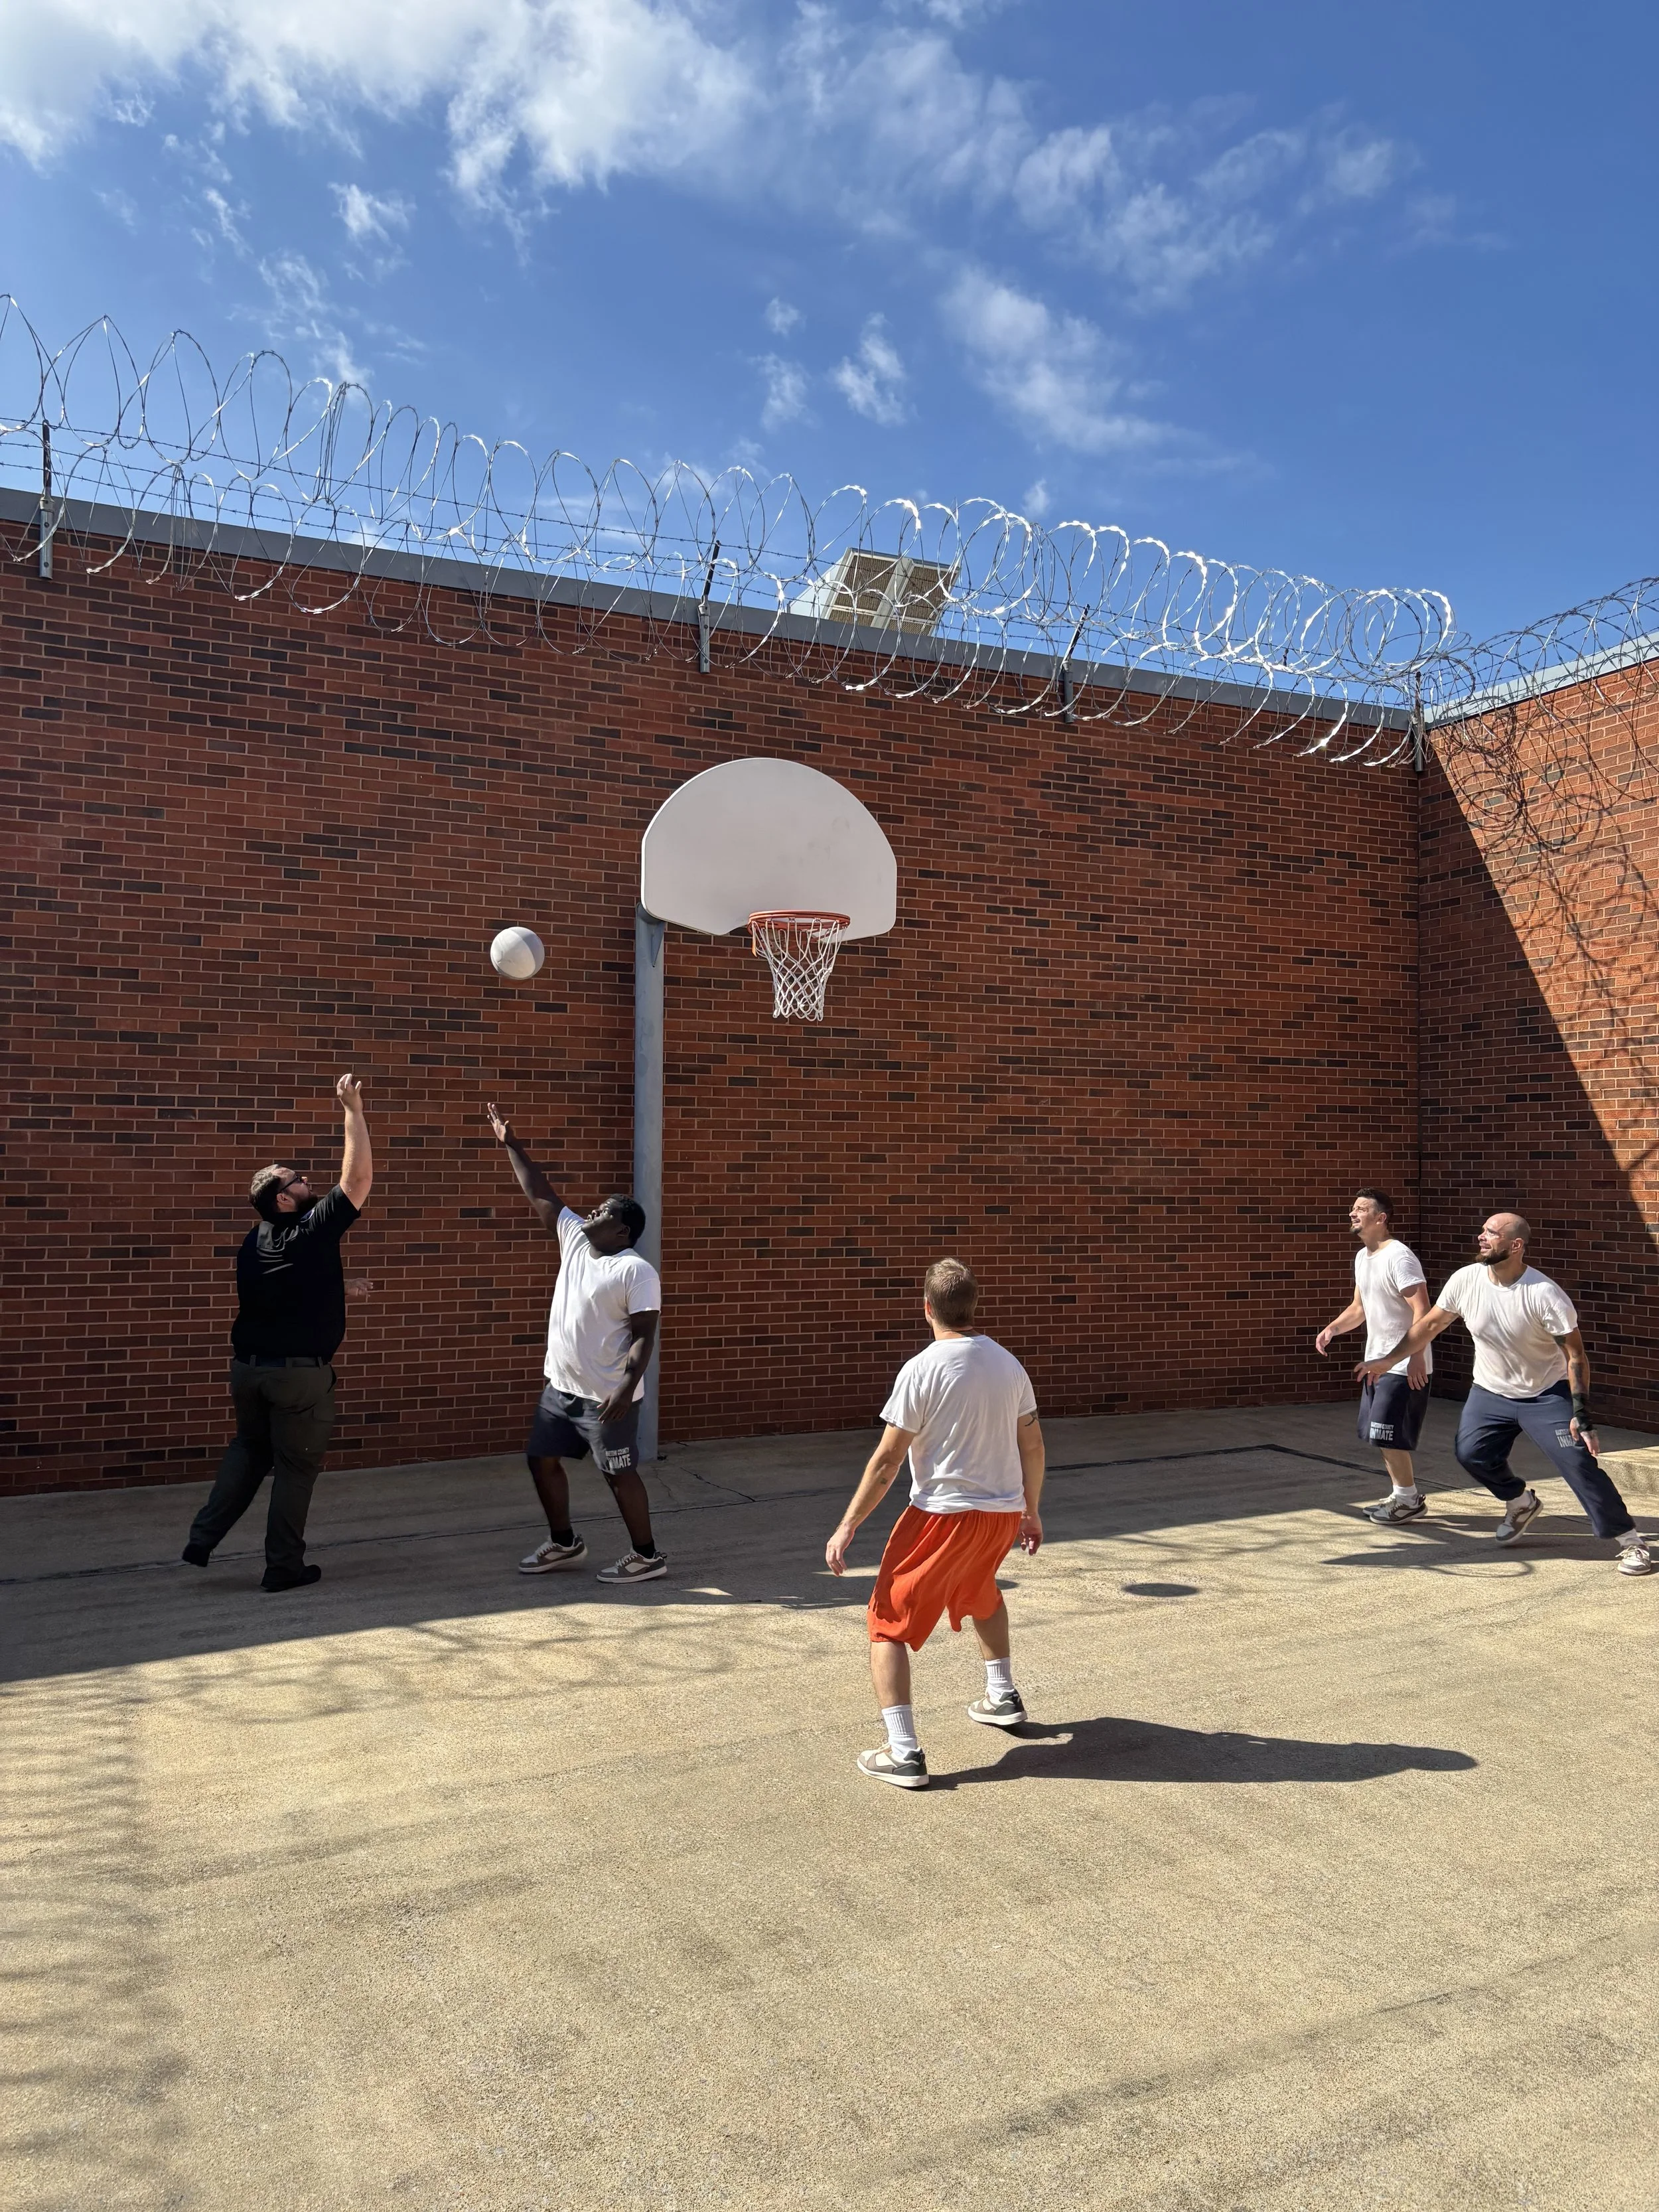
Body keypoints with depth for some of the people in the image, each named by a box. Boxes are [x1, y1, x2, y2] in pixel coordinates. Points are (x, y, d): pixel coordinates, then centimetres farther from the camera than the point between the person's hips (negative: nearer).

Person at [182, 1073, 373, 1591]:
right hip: (301, 1372, -6)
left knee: (249, 1451, 26)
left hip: (249, 1366, 6)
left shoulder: (253, 1244, 6)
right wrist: (353, 1110, -14)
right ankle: (285, 1567, 13)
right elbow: (359, 1176, -17)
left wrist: (336, 1287, 20)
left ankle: (202, 1538, 18)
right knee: (296, 1467, 6)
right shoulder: (315, 1228, -16)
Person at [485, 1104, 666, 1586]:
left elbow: (644, 1336, -18)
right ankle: (564, 1543, 31)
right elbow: (540, 1195, 11)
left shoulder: (636, 1271, -16)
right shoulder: (575, 1239, 6)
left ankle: (647, 1555, 13)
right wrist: (511, 1145, 11)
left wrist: (628, 1390, -27)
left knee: (620, 1473, -1)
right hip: (560, 1387, 8)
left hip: (605, 1395, -8)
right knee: (542, 1460, 14)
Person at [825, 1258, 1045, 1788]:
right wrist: (1030, 1512, 26)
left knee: (888, 1623, 4)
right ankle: (1002, 1696, 45)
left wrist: (847, 1528, -7)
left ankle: (903, 1753, -4)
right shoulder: (1008, 1363, 4)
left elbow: (887, 1460, -14)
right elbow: (1032, 1446, 12)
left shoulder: (921, 1369, -14)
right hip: (1004, 1512, 7)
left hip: (944, 1515, -6)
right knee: (980, 1590, 36)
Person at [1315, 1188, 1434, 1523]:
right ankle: (1403, 1494, 26)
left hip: (1405, 1365, -10)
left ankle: (1409, 1501, 9)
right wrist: (1332, 1328, 5)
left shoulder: (1399, 1257, -19)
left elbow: (1422, 1310, -24)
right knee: (1378, 1434, 14)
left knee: (1387, 1434, -6)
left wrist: (1417, 1356, -31)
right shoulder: (1362, 1257, 11)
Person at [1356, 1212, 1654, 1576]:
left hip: (1546, 1395, -4)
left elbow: (1575, 1354, -19)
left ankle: (1629, 1540, 4)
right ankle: (1521, 1502, 27)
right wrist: (1387, 1360, 2)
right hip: (1490, 1394, 5)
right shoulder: (1466, 1280, -13)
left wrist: (1581, 1414, -24)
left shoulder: (1544, 1294, -25)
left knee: (1579, 1462, -12)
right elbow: (1430, 1325, 2)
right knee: (1470, 1453, -3)